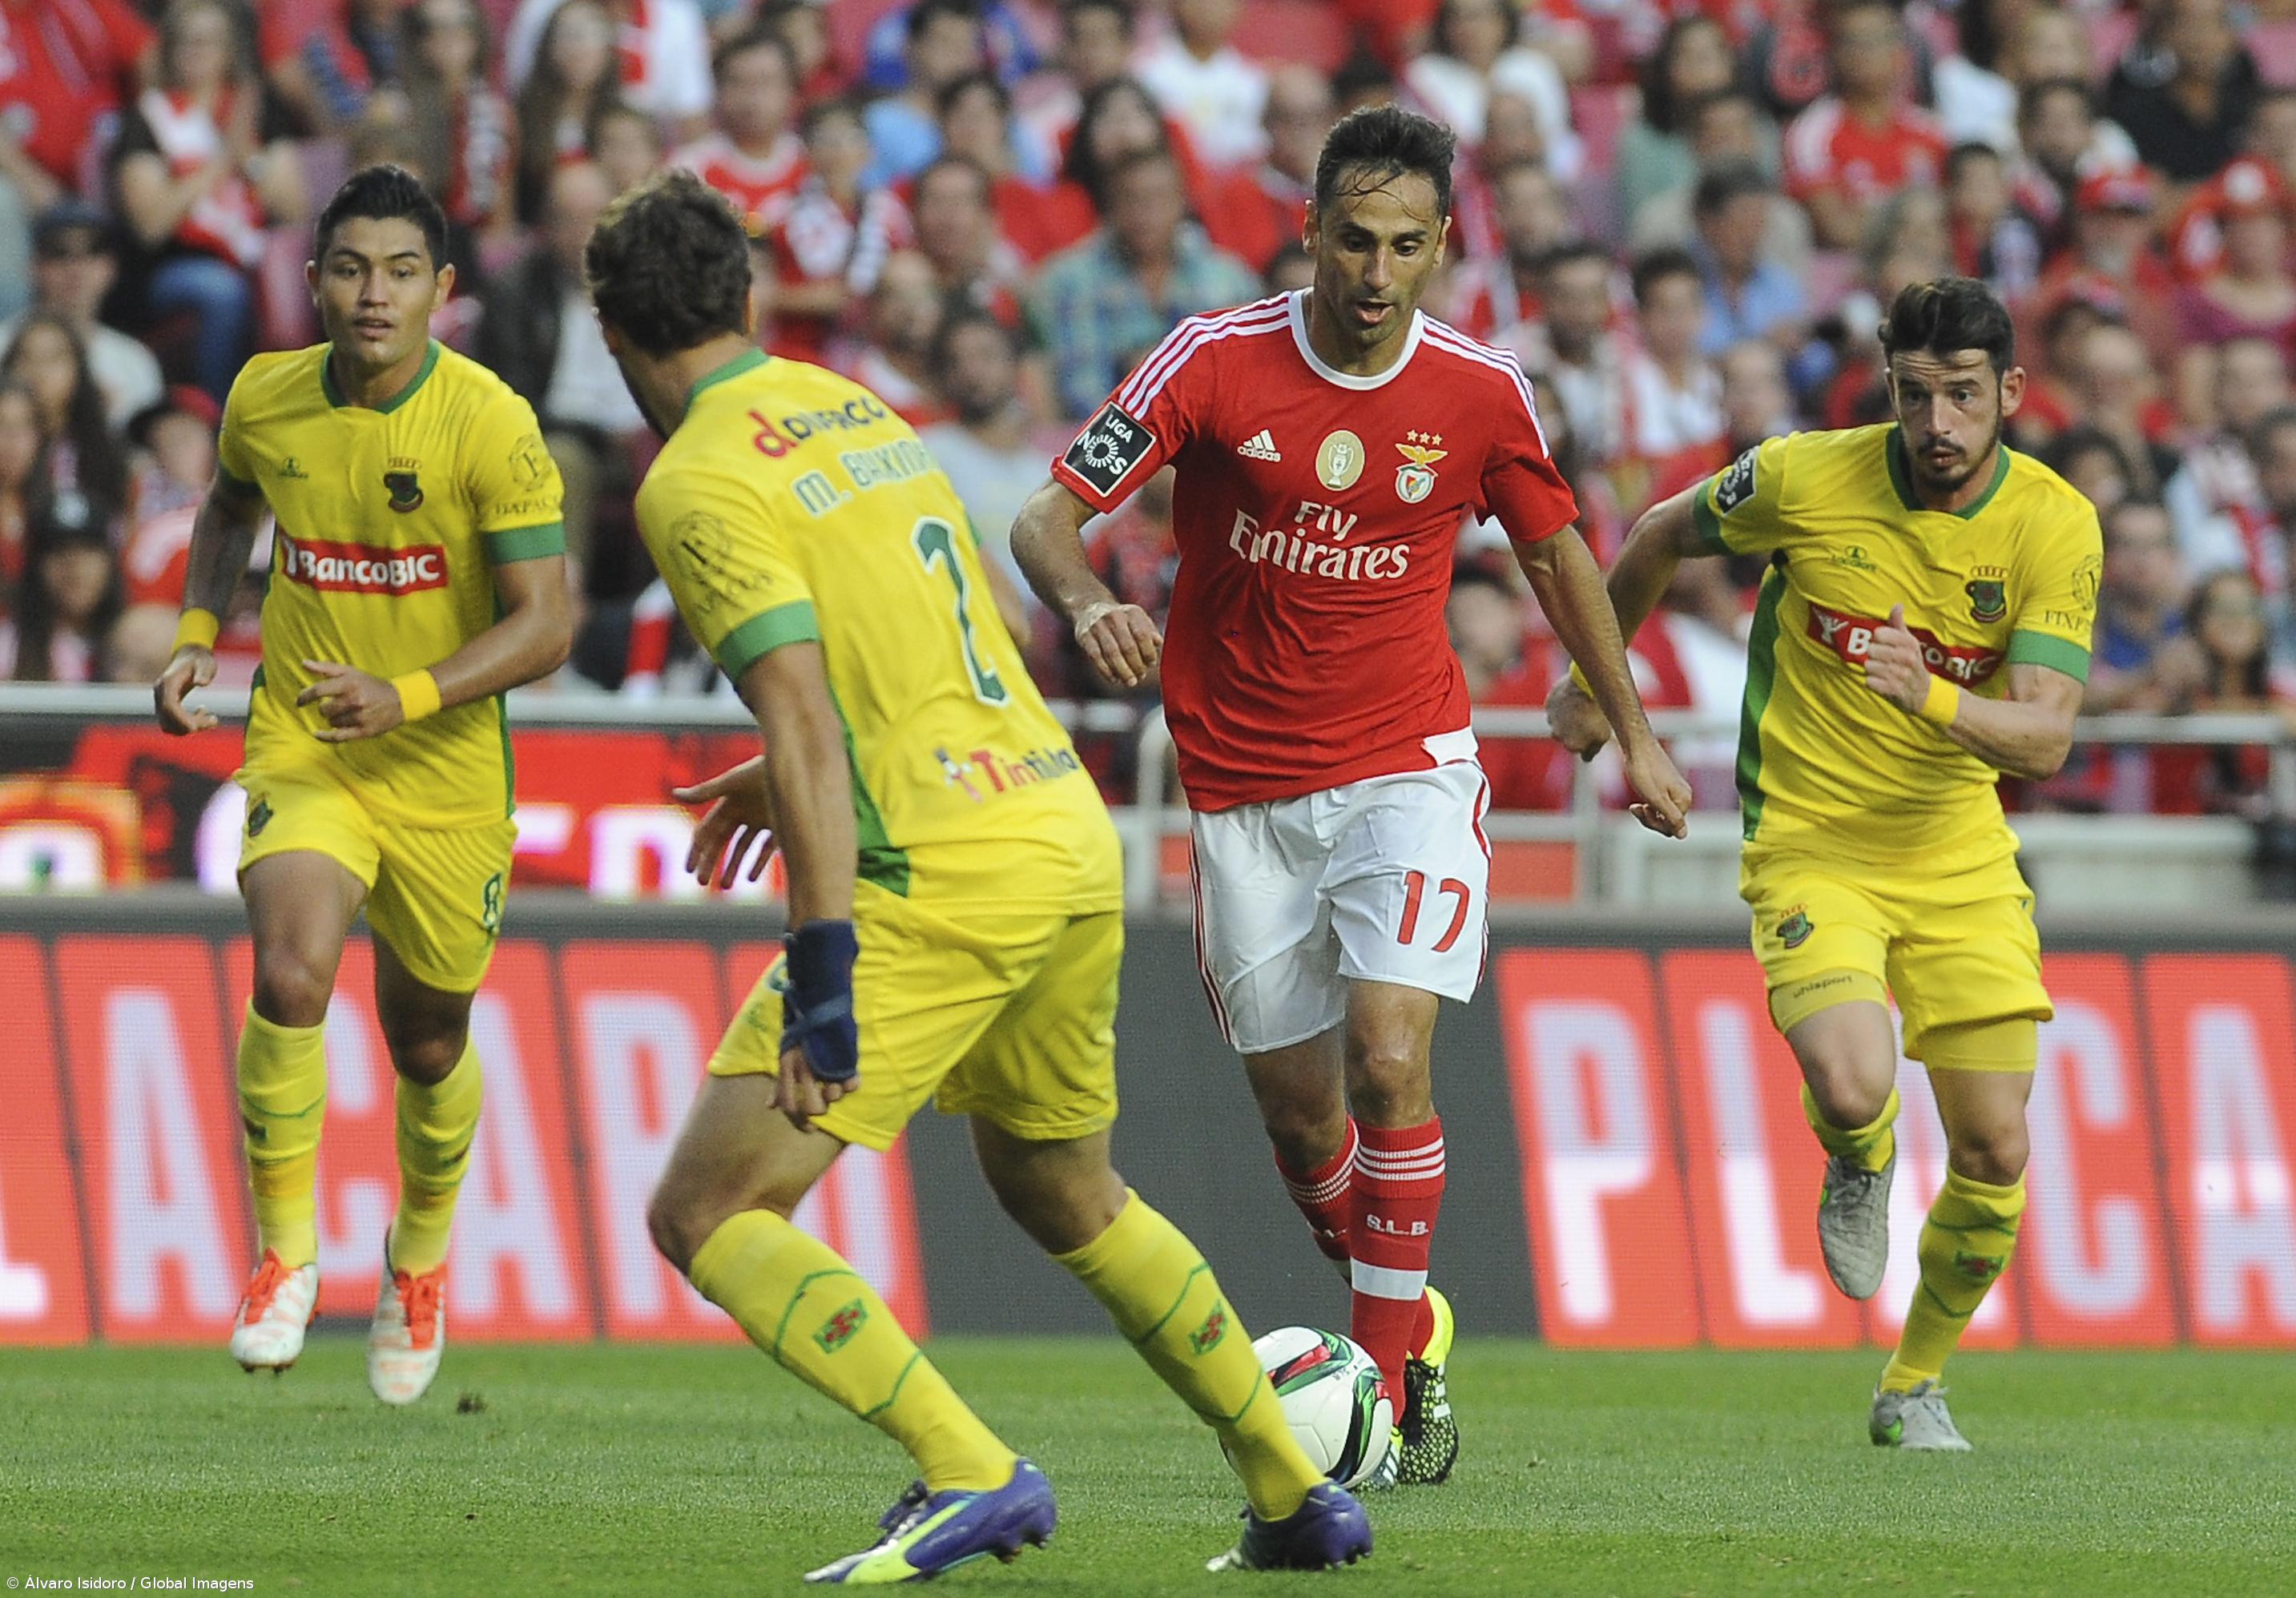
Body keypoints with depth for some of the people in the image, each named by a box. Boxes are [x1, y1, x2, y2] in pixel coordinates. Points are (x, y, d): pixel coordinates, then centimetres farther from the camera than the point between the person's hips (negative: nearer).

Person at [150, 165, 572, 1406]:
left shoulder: (491, 425, -16)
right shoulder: (265, 400, -4)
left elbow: (544, 623, -16)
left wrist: (407, 695, -29)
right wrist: (197, 633, 4)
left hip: (447, 775, -1)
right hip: (299, 748, 1)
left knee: (427, 1040, 13)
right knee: (293, 972, -26)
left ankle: (419, 1253, 44)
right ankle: (284, 1254, -9)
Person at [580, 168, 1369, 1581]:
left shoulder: (700, 482, -9)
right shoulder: (857, 408, 16)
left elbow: (806, 711, -19)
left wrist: (822, 966, -22)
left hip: (941, 881, -8)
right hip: (1075, 839, 8)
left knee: (707, 1214, -4)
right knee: (1066, 1192, 28)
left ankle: (973, 1473, -16)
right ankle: (1296, 1493, 29)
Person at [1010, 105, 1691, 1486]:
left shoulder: (1482, 394, -6)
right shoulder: (1214, 363, -10)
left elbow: (1555, 552, 13)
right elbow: (1048, 518, -9)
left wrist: (1635, 734, 19)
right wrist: (1088, 604, -31)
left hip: (1407, 770, -1)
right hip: (1243, 788, 1)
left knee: (1389, 1057, -19)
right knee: (1296, 1107, 5)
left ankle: (1392, 1382, -9)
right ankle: (1403, 1318, 32)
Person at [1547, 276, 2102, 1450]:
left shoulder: (2056, 526, -12)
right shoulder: (1805, 479, -14)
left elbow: (2044, 739, -17)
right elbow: (1662, 537, 7)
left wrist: (1929, 698, -37)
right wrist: (1595, 681, 19)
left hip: (1959, 855, 2)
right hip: (1809, 845, -2)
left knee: (1994, 1155, -1)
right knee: (1851, 1086, -27)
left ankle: (1914, 1387, 25)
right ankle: (1859, 1167, 13)